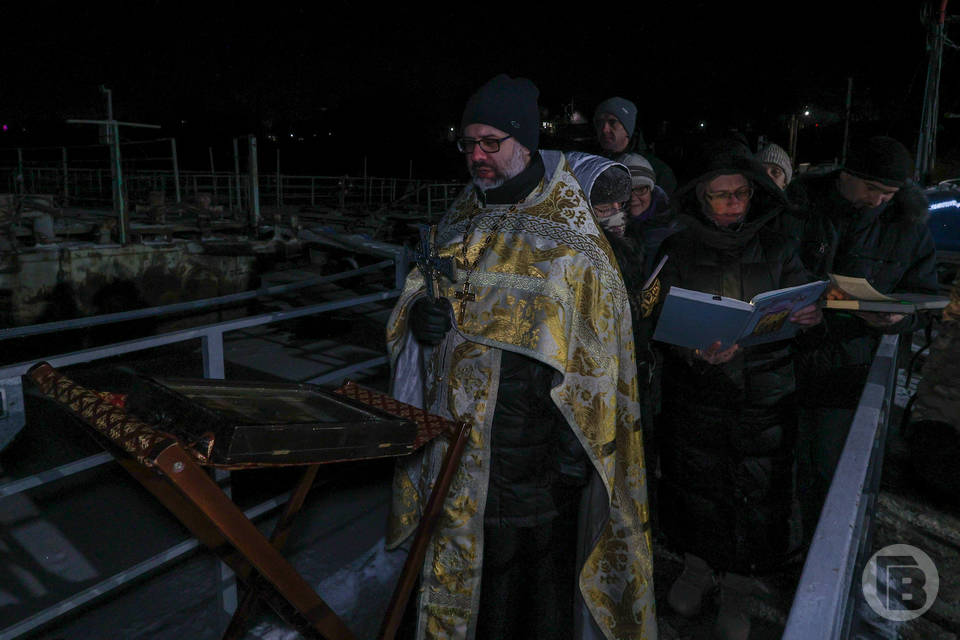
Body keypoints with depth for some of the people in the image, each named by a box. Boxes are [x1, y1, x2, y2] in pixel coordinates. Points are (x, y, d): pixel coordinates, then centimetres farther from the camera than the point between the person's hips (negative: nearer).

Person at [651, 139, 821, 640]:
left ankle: (734, 591, 29)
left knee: (754, 494, 6)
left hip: (764, 397, 1)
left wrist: (809, 316, -21)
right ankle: (697, 566, 39)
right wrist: (696, 351, -26)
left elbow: (802, 297, 4)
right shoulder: (678, 250, -2)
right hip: (696, 396, 0)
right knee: (696, 486, 12)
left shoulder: (775, 246, 2)